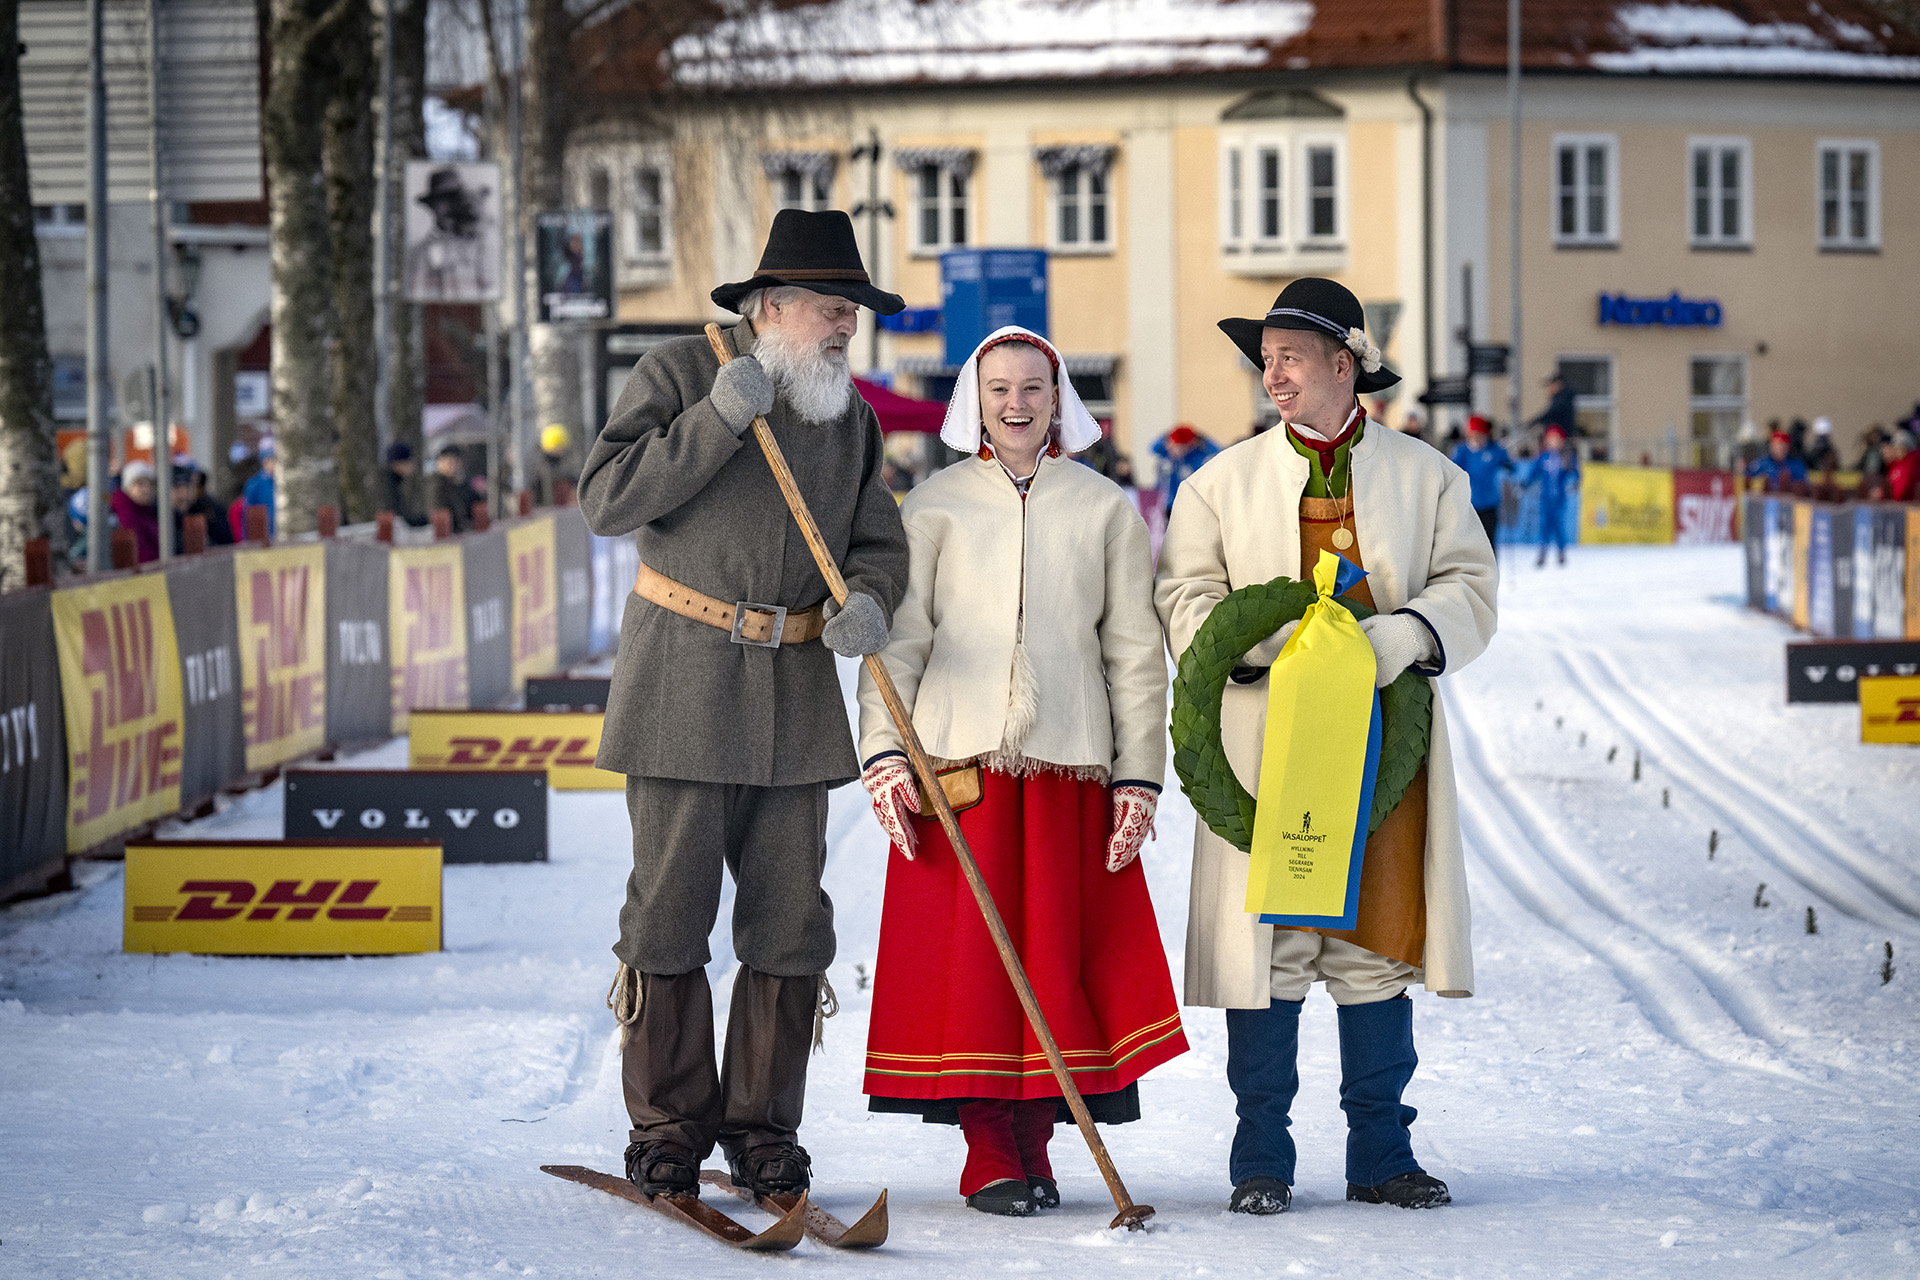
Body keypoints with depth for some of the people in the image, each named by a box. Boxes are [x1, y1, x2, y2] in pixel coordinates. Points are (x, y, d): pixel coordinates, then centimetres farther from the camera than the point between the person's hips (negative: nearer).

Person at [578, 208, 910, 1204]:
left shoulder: (852, 416, 13)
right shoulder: (676, 374, -3)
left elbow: (877, 539, 15)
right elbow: (606, 499, -11)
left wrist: (868, 599, -8)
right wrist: (717, 421, -18)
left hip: (796, 697, 4)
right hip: (682, 685, -4)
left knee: (790, 919, 2)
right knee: (670, 909, -3)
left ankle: (762, 1129, 13)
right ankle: (667, 1131, 8)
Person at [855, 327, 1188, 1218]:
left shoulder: (1106, 510, 11)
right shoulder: (934, 507, 10)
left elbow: (1135, 652, 9)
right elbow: (896, 638, 6)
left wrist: (1139, 776, 2)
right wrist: (883, 753, -5)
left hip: (1068, 761, 1)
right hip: (957, 754, 0)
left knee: (1058, 950, -2)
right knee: (968, 949, -5)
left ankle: (1035, 1146, 6)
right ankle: (989, 1155, 0)